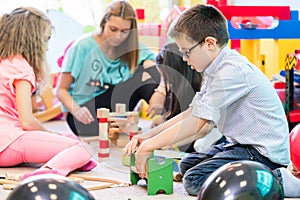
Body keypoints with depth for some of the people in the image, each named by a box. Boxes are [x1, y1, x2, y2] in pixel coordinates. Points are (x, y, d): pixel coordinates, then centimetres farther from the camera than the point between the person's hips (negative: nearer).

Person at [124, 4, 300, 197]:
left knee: (194, 180, -21)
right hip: (241, 144, 11)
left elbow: (196, 122, -24)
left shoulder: (233, 71, -23)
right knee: (187, 164, 19)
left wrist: (148, 146, -17)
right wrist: (148, 135, 6)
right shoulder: (215, 70, 9)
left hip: (263, 152, -11)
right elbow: (191, 113, 14)